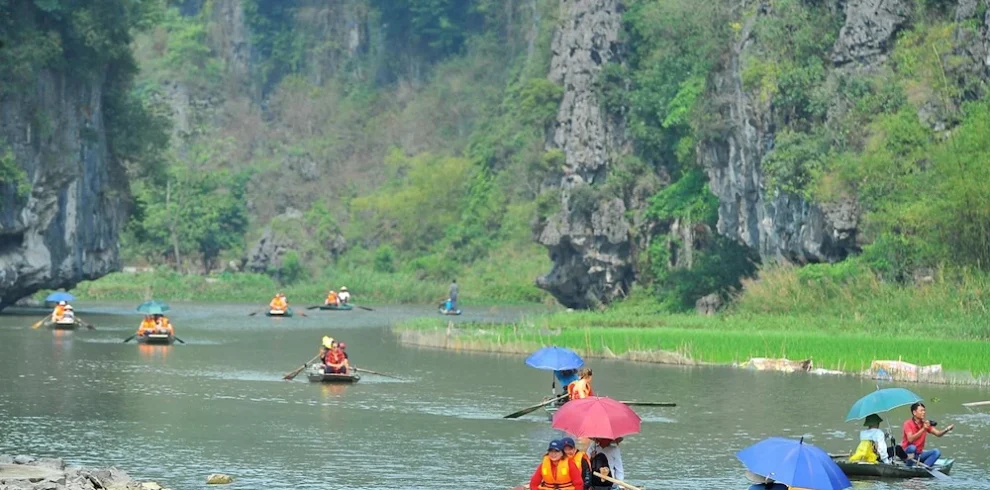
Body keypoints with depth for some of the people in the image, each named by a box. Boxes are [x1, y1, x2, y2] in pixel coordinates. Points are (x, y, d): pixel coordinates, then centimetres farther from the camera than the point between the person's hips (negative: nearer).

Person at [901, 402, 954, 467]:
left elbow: (938, 434, -2)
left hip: (919, 454, 6)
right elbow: (910, 439, -26)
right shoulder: (908, 423, -12)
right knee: (912, 448, -38)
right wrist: (923, 429, -31)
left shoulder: (926, 423, 4)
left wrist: (946, 430, -23)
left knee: (936, 452, -16)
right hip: (907, 453, -6)